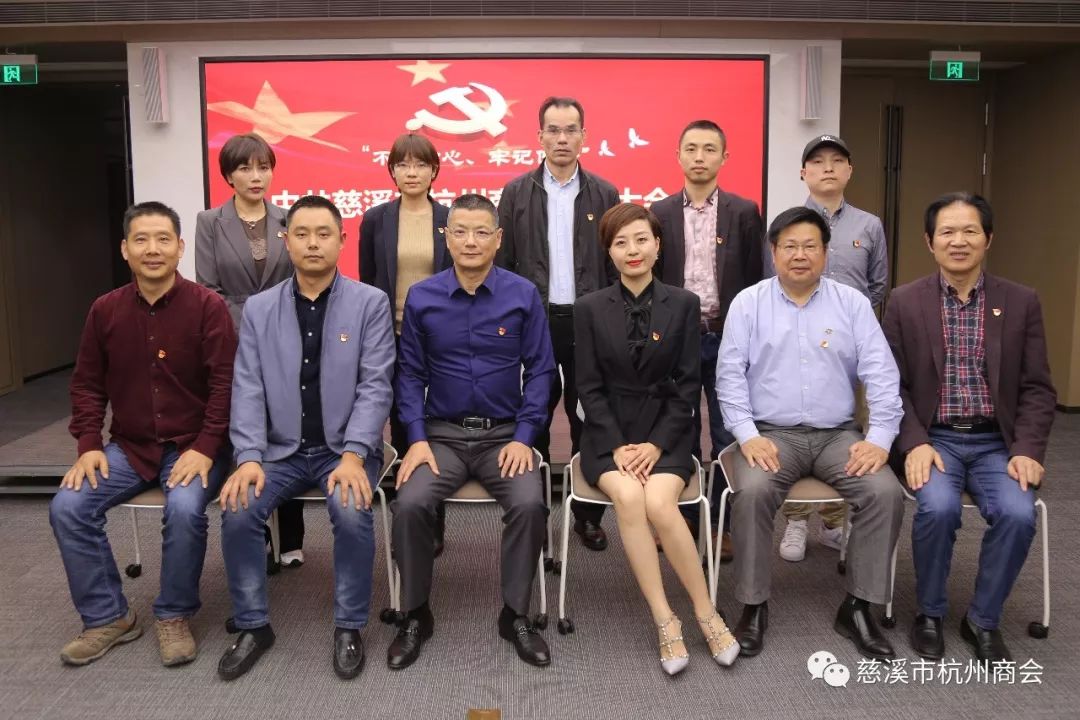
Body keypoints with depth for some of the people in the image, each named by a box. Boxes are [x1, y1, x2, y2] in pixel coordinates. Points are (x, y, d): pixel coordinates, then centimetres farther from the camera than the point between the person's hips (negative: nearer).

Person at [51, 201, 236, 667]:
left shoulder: (207, 305, -10)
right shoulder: (105, 310, 3)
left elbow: (225, 381, -12)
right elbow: (87, 384, 10)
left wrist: (205, 448, -20)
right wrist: (88, 445, -3)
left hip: (193, 447, -4)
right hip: (129, 447, 4)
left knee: (185, 509, -31)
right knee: (67, 507, -15)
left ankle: (174, 616, -4)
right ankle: (107, 617, 5)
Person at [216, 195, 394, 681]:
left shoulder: (371, 303, -3)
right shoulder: (258, 309, 6)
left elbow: (375, 386, -10)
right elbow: (248, 389, 0)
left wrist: (353, 455, -22)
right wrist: (249, 457, -14)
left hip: (345, 447, -2)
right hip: (281, 449, 3)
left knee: (352, 513, -29)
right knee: (236, 511, -20)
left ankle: (349, 628, -5)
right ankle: (253, 626, 3)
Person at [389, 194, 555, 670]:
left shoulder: (523, 295, -3)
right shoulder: (421, 297, 0)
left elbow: (539, 370, 0)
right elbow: (410, 373, 4)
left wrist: (523, 438, -9)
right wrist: (417, 439, -7)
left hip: (504, 434, 0)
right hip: (441, 433, 1)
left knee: (529, 504, -27)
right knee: (409, 504, -24)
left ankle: (515, 615, -2)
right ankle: (415, 615, 1)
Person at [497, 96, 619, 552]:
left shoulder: (604, 194, 5)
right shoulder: (516, 193, 4)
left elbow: (616, 265, 4)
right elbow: (503, 263, 3)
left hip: (588, 321, 0)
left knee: (588, 420, 7)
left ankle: (588, 514, 20)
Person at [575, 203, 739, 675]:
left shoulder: (684, 304, 3)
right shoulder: (589, 308, 3)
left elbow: (688, 386, 0)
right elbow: (589, 387, 0)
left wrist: (657, 444, -12)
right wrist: (618, 445, -13)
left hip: (666, 433, 0)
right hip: (609, 434, 1)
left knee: (659, 503, -28)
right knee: (628, 498, -30)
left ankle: (706, 612, -10)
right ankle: (665, 621, -18)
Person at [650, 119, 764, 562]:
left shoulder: (744, 212, 3)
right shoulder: (660, 213, 6)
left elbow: (755, 280, 2)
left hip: (727, 338, -1)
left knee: (728, 434, 4)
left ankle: (722, 523, 16)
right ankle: (683, 519, 22)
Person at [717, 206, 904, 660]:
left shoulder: (852, 303, 7)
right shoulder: (748, 302, 4)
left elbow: (882, 375, 2)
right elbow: (730, 375, -1)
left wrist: (880, 438, -9)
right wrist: (748, 435, -13)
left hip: (837, 435, 2)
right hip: (770, 433, -2)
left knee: (886, 492, -22)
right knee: (752, 492, -30)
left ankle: (858, 607, -5)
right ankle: (754, 607, -12)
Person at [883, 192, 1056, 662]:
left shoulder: (1021, 302, 5)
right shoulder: (905, 302, 1)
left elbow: (1037, 388, 5)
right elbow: (893, 385, -1)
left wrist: (1027, 450, -9)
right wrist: (915, 444, -15)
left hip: (996, 442, 2)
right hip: (933, 438, -1)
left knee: (1018, 514, -25)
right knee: (938, 507, -28)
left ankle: (983, 620, 1)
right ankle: (929, 614, 0)